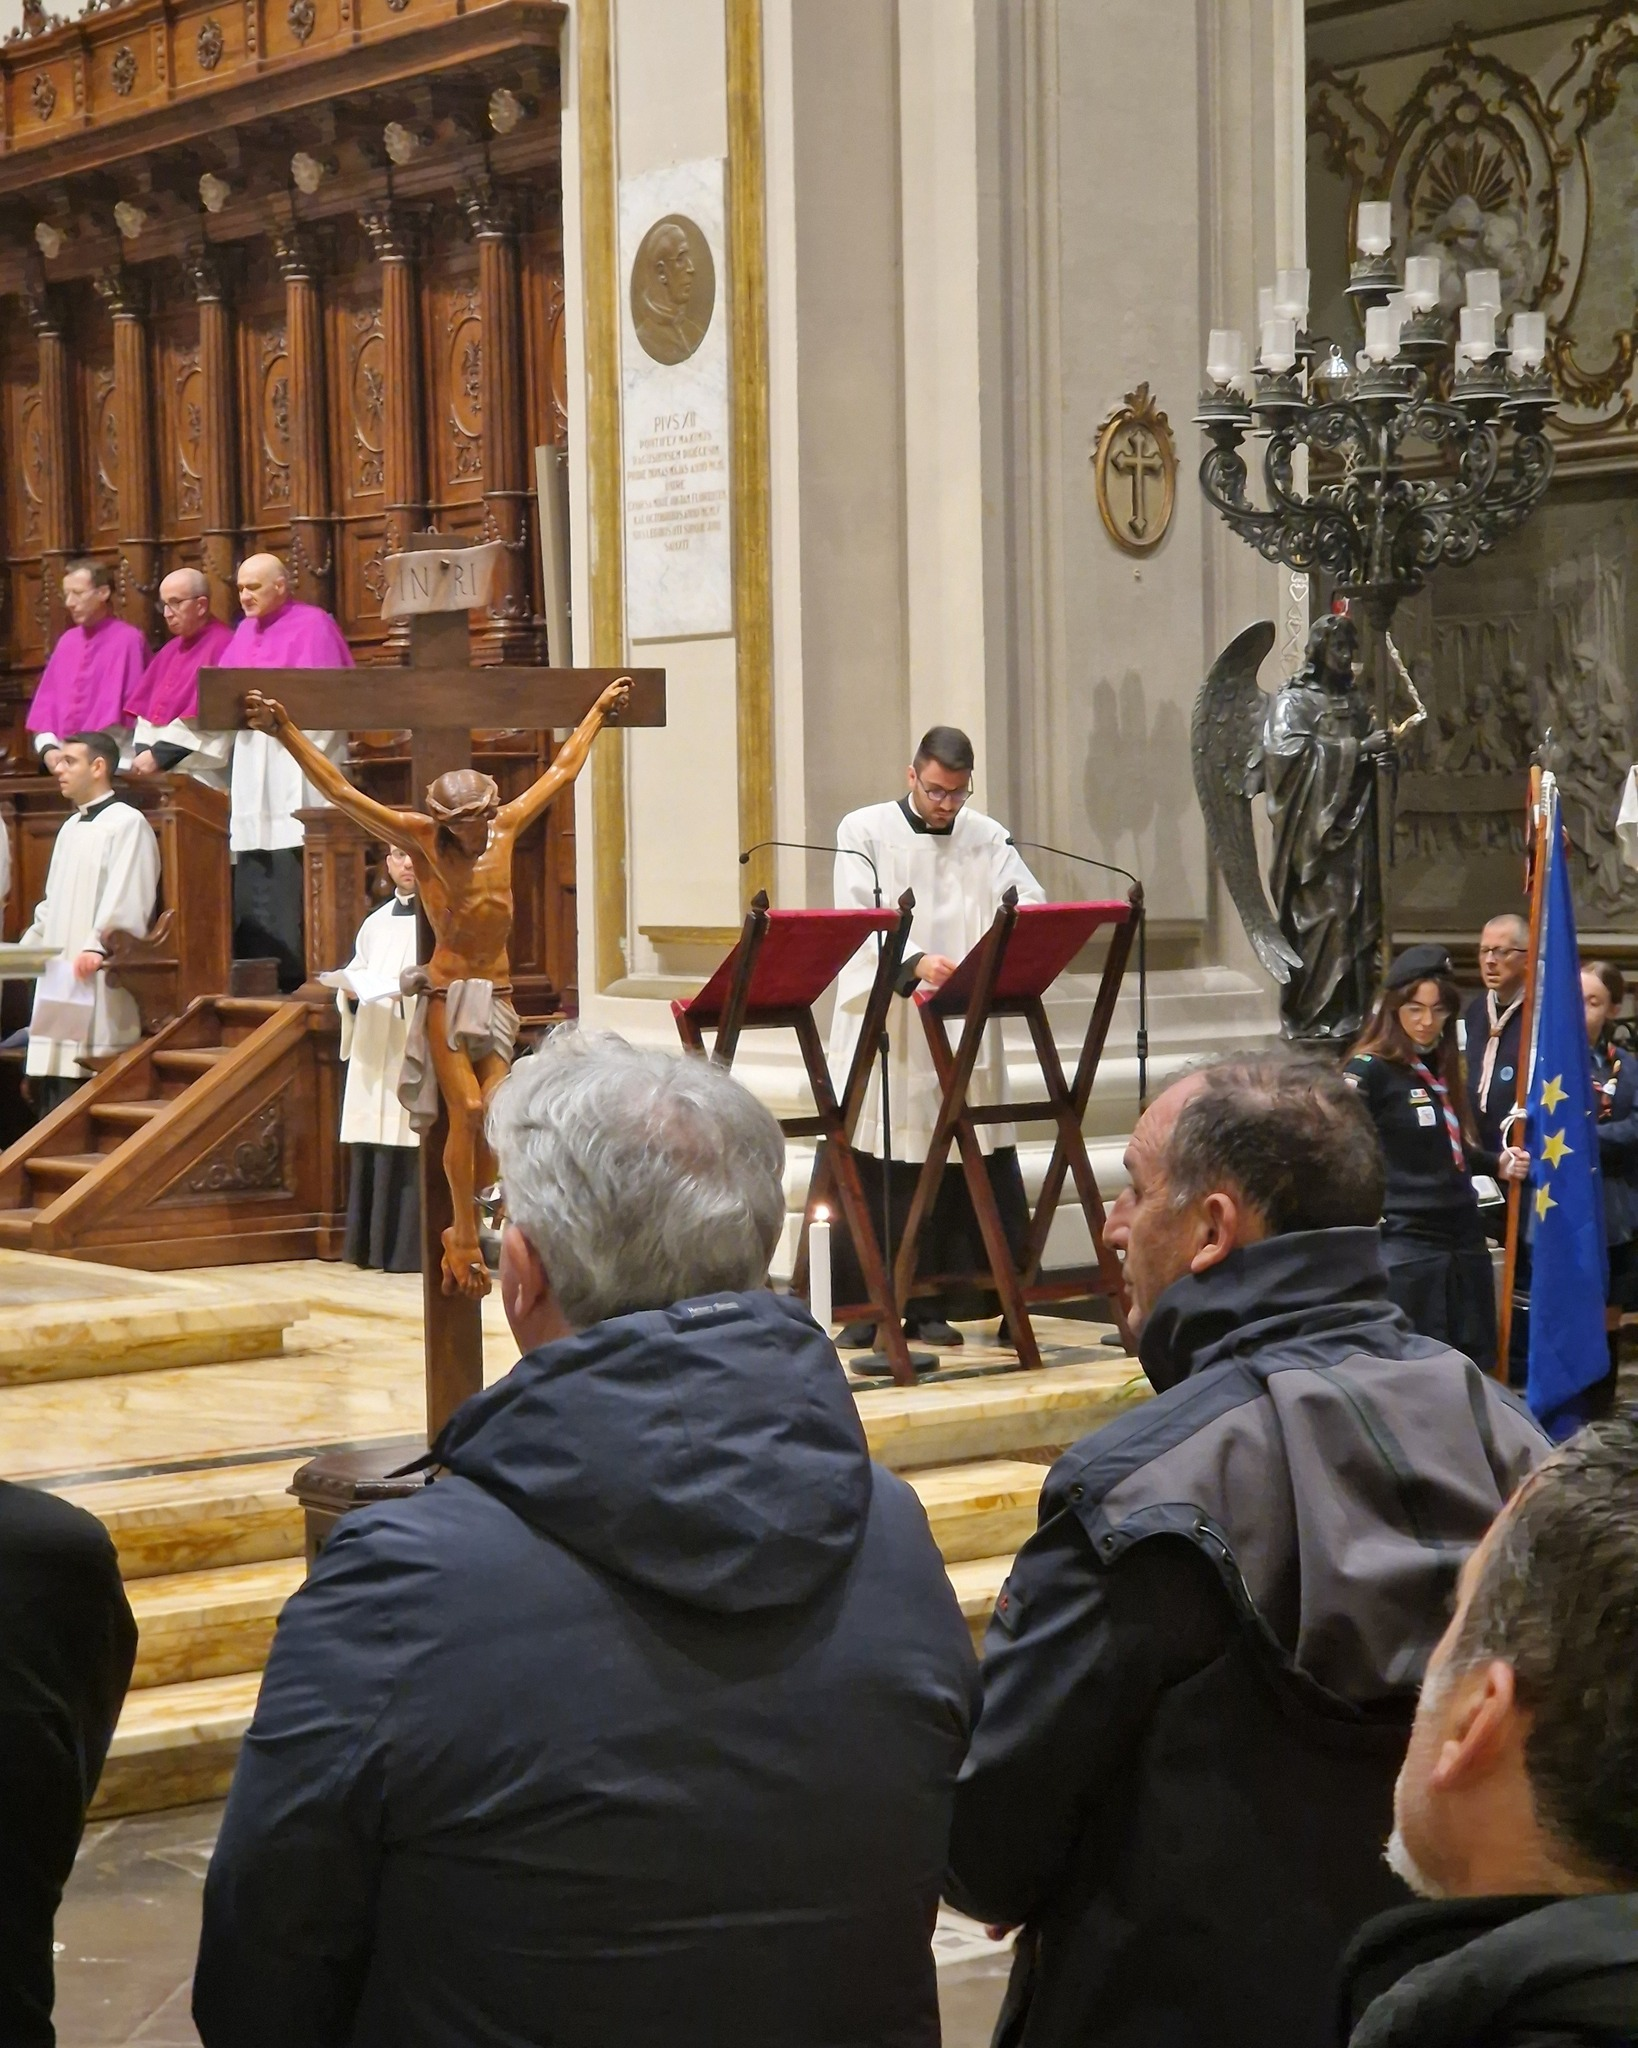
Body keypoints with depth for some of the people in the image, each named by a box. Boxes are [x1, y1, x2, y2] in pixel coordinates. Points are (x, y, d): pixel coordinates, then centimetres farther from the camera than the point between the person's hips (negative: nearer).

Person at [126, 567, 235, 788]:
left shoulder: (222, 646, -6)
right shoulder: (170, 650, 20)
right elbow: (146, 709, 16)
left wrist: (159, 756, -13)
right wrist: (143, 753, -2)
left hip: (196, 775, -7)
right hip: (154, 771, 7)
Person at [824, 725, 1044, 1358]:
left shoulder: (987, 839, 12)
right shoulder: (864, 831, 4)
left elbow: (1029, 904, 2)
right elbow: (858, 919, -9)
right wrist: (914, 961, -26)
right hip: (882, 1026, -2)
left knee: (946, 1172, 0)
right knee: (871, 1172, -4)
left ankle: (931, 1304, 8)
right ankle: (861, 1306, 3)